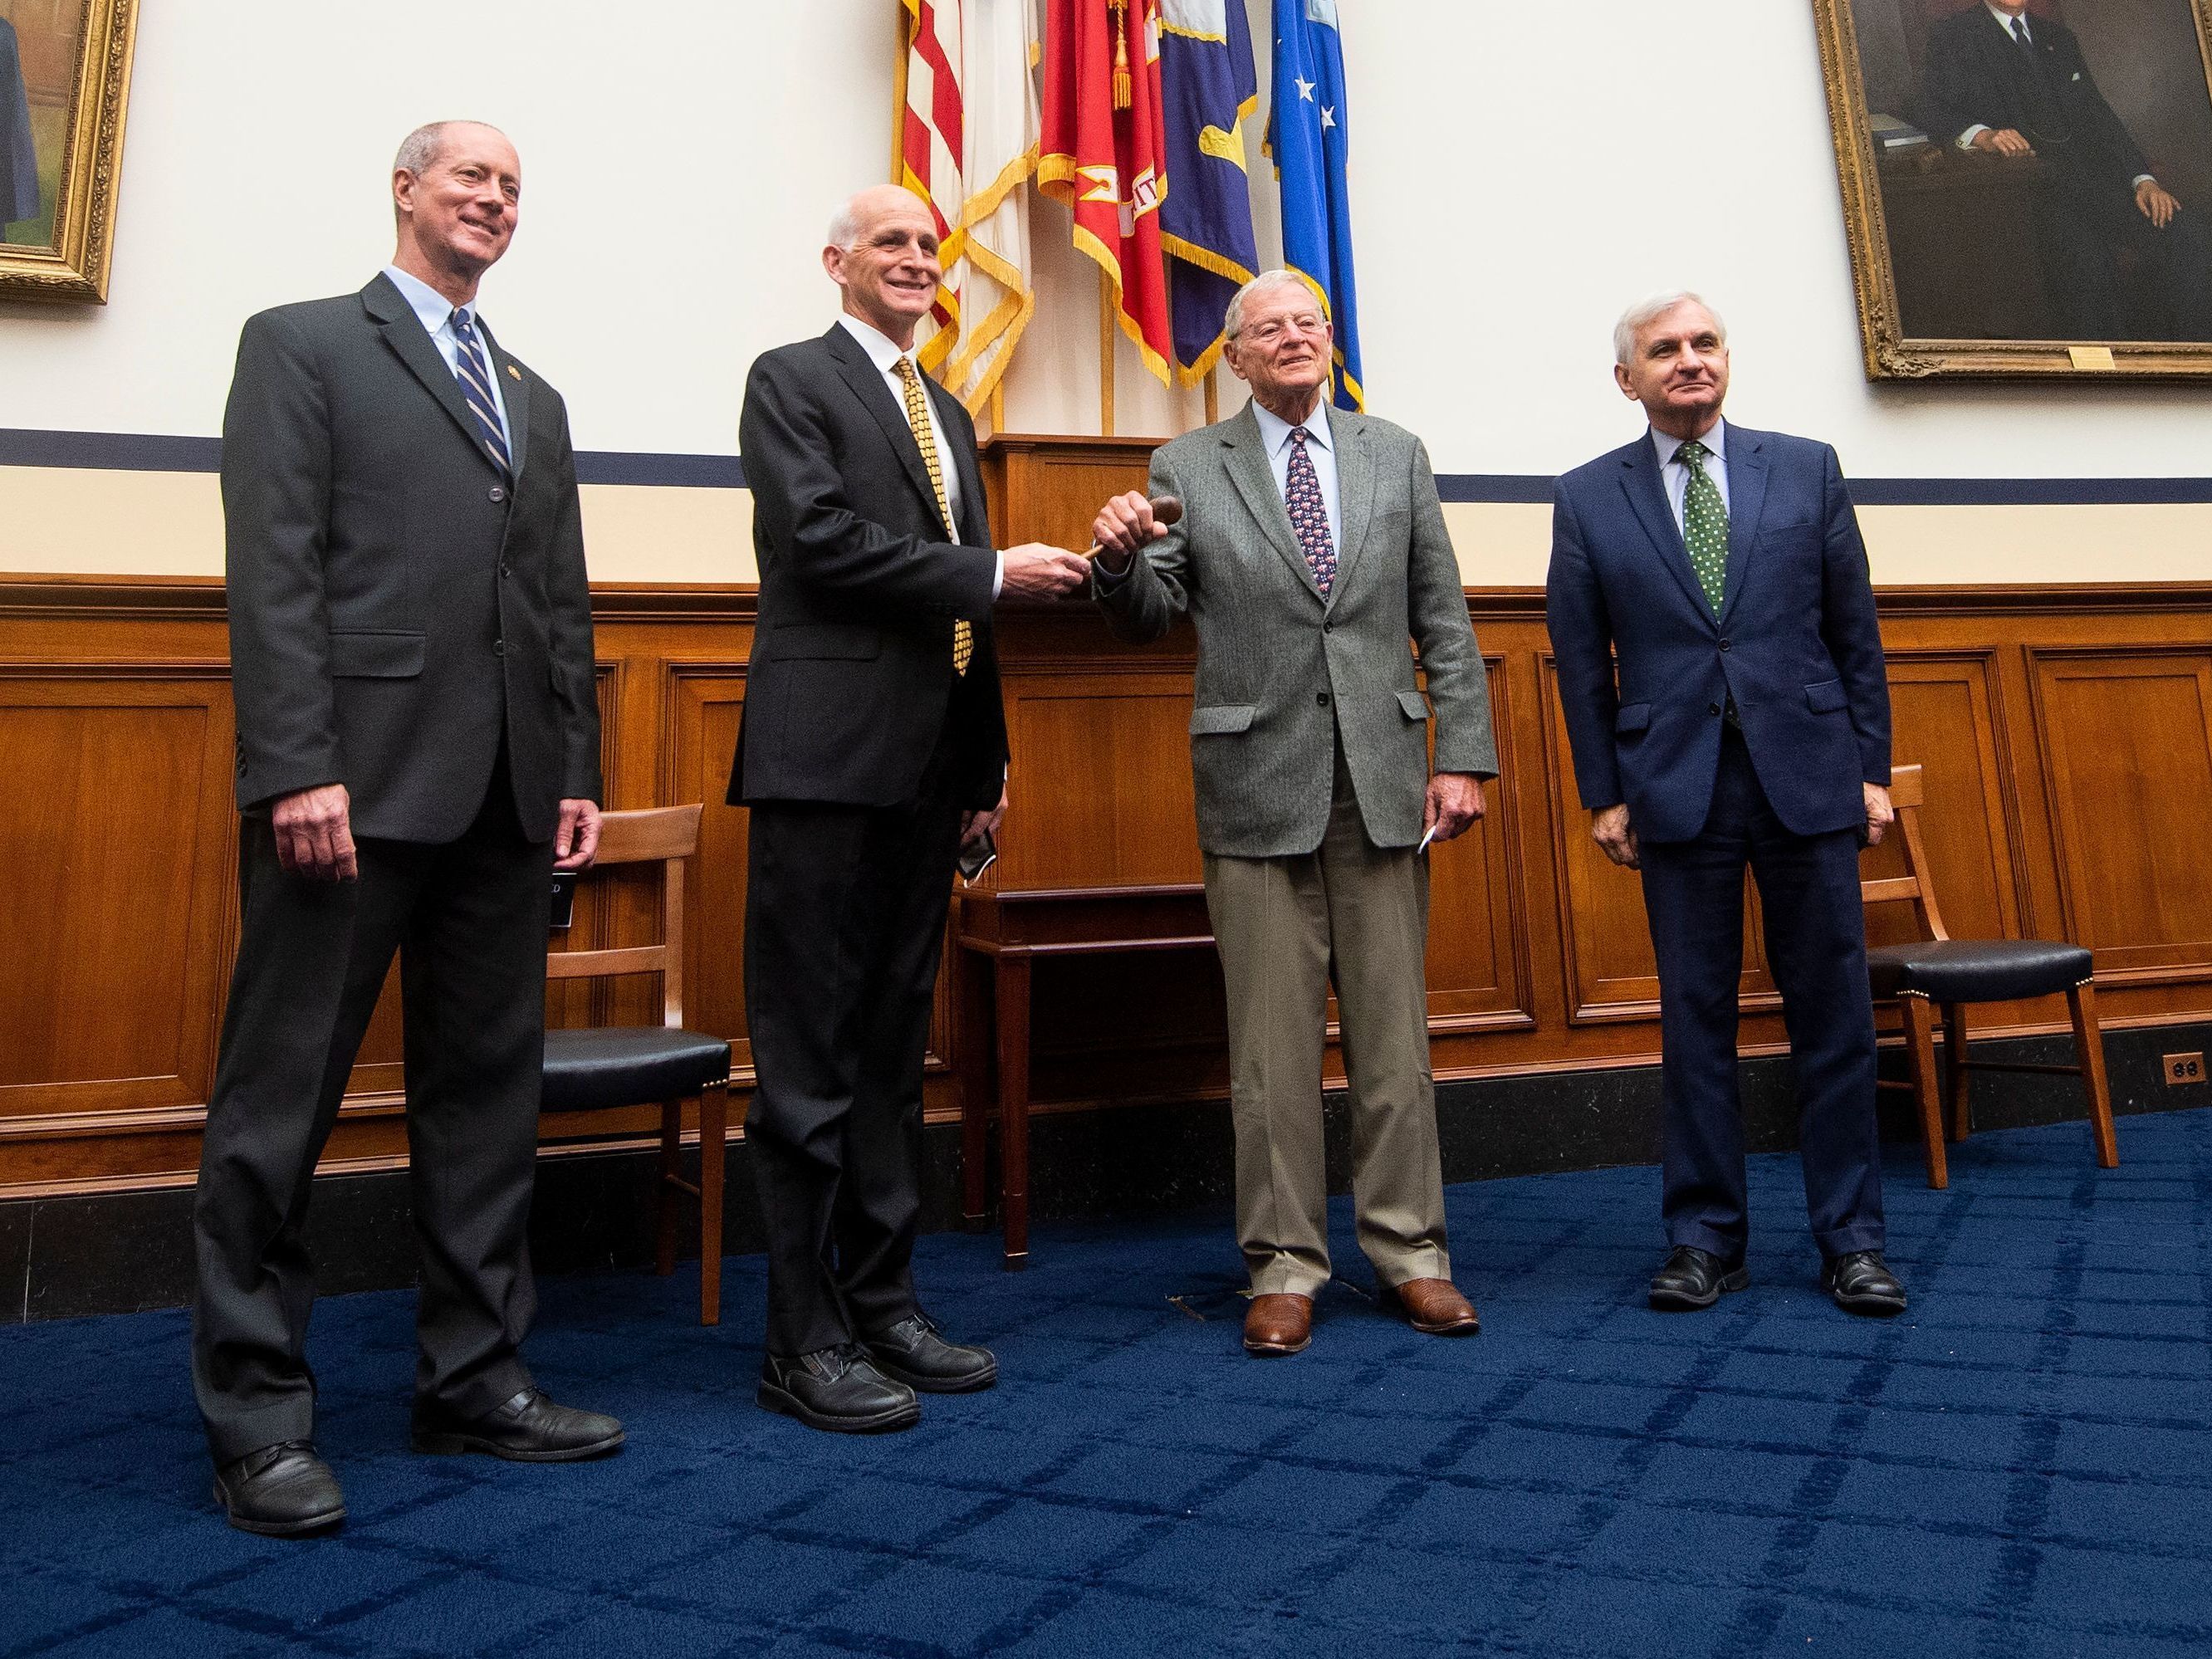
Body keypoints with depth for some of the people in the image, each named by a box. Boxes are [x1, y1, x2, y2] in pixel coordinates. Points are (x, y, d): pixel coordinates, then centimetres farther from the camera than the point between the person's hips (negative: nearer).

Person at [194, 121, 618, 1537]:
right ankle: (259, 1414, 13)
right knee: (283, 1100, 1)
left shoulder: (535, 399, 23)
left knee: (489, 1090, 9)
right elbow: (273, 570, -6)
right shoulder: (303, 344, 6)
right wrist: (296, 769, -15)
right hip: (356, 778, -6)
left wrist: (579, 771, 8)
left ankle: (475, 1377, 21)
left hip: (506, 795, 6)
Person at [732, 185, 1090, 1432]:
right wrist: (993, 571, -9)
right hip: (829, 755, -7)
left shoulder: (950, 415, 23)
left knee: (893, 1046, 11)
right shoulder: (793, 380, 2)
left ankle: (884, 1304, 22)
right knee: (812, 1057, -3)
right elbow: (823, 540, -13)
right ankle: (806, 1339, 8)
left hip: (930, 766, 8)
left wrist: (991, 759, 17)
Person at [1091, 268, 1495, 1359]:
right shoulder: (1186, 468, 7)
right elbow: (1151, 619, 3)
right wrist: (1122, 560, -19)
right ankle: (1284, 1264, 16)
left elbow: (1443, 622, 10)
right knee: (1271, 1038, 2)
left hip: (1381, 779, 2)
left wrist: (1462, 755, 1)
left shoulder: (1397, 454, 12)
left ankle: (1409, 1250, 21)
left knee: (1393, 1026, 7)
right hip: (1257, 782, -2)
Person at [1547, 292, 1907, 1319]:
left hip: (1808, 776, 1)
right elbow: (1581, 661, 4)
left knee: (1833, 1013, 6)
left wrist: (1872, 767, 4)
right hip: (1677, 788, -1)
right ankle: (1706, 1239, 17)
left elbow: (1855, 630, 8)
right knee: (1694, 1019, 5)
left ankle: (1850, 1238, 19)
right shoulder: (1588, 499, 5)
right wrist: (1604, 794, 0)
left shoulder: (1806, 469, 9)